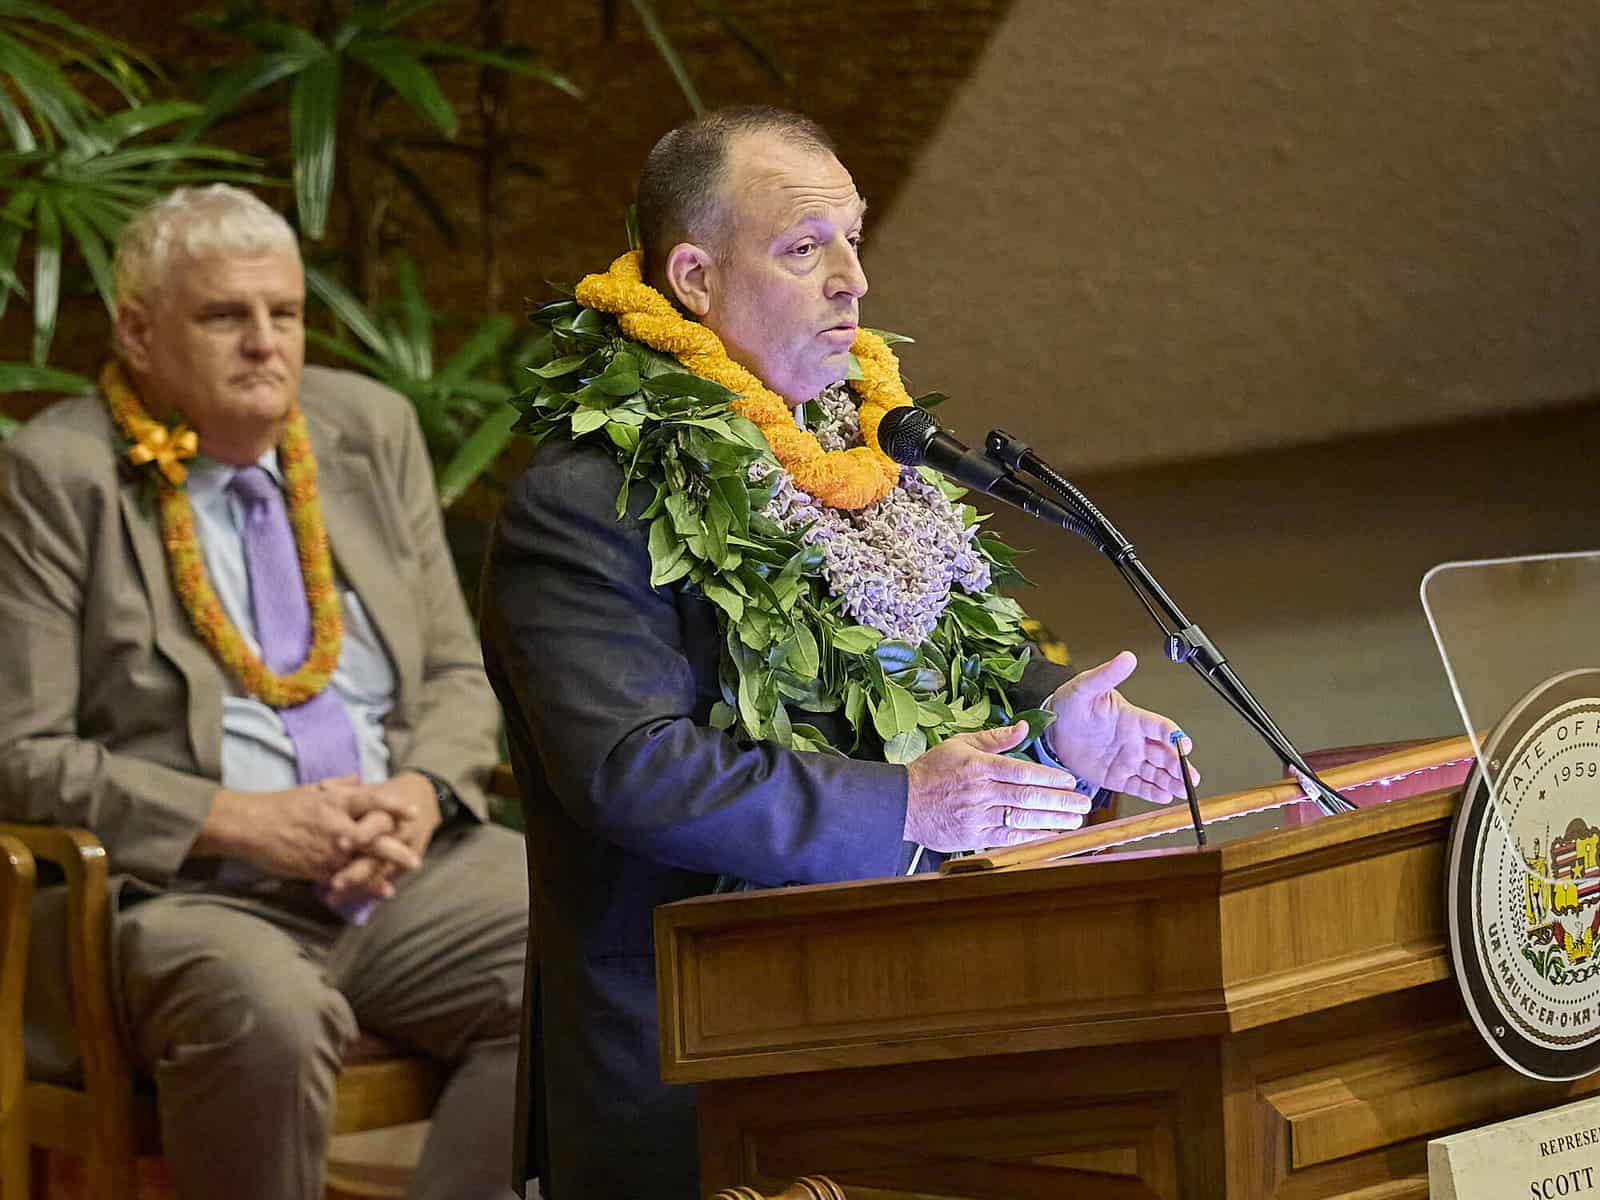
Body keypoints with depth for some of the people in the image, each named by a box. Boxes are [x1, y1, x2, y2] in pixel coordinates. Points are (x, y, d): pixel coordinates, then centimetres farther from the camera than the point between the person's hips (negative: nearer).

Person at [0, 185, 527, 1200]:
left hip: (405, 867, 6)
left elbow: (458, 678, 17)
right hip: (176, 890, -6)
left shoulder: (372, 430, 13)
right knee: (268, 1015, -37)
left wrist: (421, 793, -6)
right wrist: (247, 823, -16)